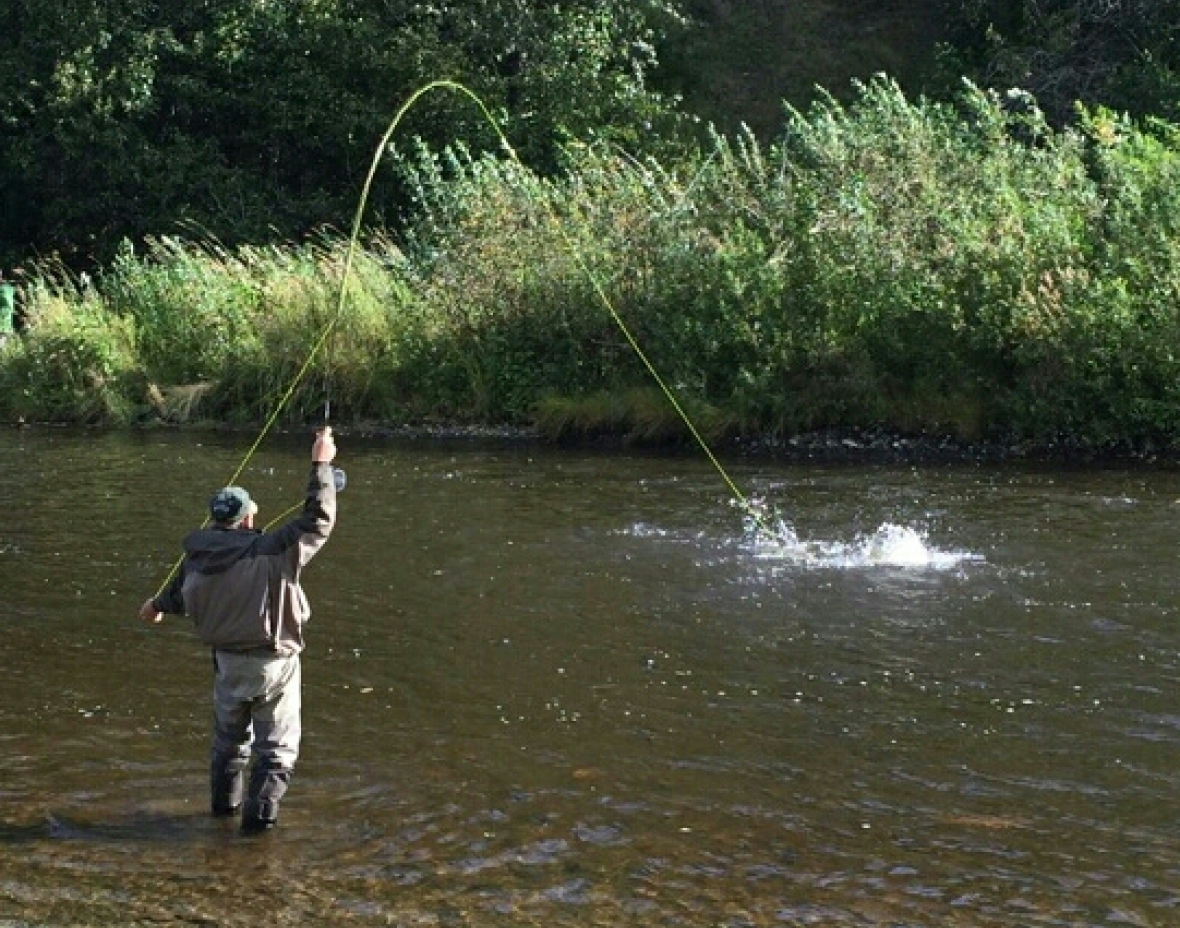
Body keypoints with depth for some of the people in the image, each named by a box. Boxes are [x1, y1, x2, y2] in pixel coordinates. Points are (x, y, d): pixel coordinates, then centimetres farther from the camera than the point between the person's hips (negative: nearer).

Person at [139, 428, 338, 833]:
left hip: (228, 662, 5)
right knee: (277, 746, 8)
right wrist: (321, 465, -9)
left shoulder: (198, 557, -6)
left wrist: (156, 606, 38)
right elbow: (318, 520, -19)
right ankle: (260, 813, 5)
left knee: (229, 737, 25)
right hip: (274, 663, -5)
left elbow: (178, 597, 13)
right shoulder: (273, 552, -22)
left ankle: (225, 801, 39)